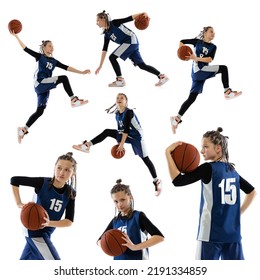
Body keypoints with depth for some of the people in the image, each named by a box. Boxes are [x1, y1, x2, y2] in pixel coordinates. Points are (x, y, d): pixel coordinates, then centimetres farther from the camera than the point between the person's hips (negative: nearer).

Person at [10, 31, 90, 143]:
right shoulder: (39, 56, 5)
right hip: (40, 83, -6)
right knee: (63, 78, -19)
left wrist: (81, 72, 6)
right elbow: (25, 49, 2)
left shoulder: (54, 61, 19)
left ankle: (23, 130, 4)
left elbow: (67, 67, 13)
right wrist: (16, 36, -3)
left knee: (40, 111, 0)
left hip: (45, 87, 6)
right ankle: (74, 100, -21)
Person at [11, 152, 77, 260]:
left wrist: (49, 223, -28)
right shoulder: (43, 183, -20)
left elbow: (69, 221, -11)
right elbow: (14, 180, -11)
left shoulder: (70, 193, -7)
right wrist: (19, 203, -17)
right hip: (34, 229, -6)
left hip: (46, 232, 6)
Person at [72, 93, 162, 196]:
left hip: (137, 136, -8)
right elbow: (120, 130, 9)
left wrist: (122, 144, -26)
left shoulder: (129, 112, -22)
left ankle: (156, 181, -3)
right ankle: (87, 146, -2)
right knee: (107, 132, -1)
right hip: (127, 136, 8)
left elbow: (126, 129, -25)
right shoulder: (117, 114, 2)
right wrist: (119, 143, 6)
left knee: (145, 159, -9)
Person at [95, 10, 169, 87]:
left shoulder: (114, 23, -9)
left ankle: (120, 80, -7)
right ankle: (162, 76, 9)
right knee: (142, 65, 6)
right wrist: (100, 66, 12)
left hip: (131, 41, -9)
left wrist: (142, 14, -26)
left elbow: (128, 19, -13)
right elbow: (104, 50, 14)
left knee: (112, 57, -11)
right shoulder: (106, 35, 13)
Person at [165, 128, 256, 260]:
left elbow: (178, 180, -14)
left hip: (212, 233, -6)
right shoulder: (232, 170, 12)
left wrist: (168, 152, -9)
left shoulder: (208, 168, -9)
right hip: (233, 233, 6)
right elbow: (252, 192, 23)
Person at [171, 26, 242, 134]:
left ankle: (177, 119, 7)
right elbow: (182, 42, 13)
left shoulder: (213, 47, 14)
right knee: (223, 68, -15)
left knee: (192, 98, 4)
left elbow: (210, 59, -2)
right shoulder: (197, 41, 5)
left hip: (204, 72, 5)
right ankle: (227, 92, -12)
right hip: (198, 70, -5)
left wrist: (195, 58, -15)